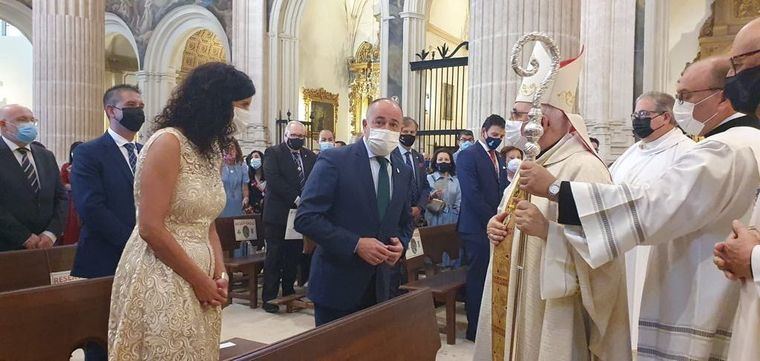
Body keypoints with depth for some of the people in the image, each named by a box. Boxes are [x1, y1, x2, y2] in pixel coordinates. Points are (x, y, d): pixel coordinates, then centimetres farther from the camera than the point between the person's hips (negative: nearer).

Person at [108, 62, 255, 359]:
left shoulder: (210, 151, 10)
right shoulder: (168, 142, -15)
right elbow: (150, 228, -20)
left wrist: (219, 274, -1)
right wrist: (200, 280, -12)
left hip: (199, 281, 8)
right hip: (162, 281, -8)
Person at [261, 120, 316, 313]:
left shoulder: (310, 156, 13)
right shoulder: (273, 152, -2)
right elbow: (273, 179, -14)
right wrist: (295, 199, -17)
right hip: (278, 214, -4)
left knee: (294, 257, 9)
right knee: (274, 257, 1)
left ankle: (289, 293, 21)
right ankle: (269, 297, 10)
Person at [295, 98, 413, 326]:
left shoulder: (404, 173, 8)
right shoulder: (334, 161, -10)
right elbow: (306, 219, -15)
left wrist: (401, 243, -3)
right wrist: (356, 244, -21)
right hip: (337, 284, -5)